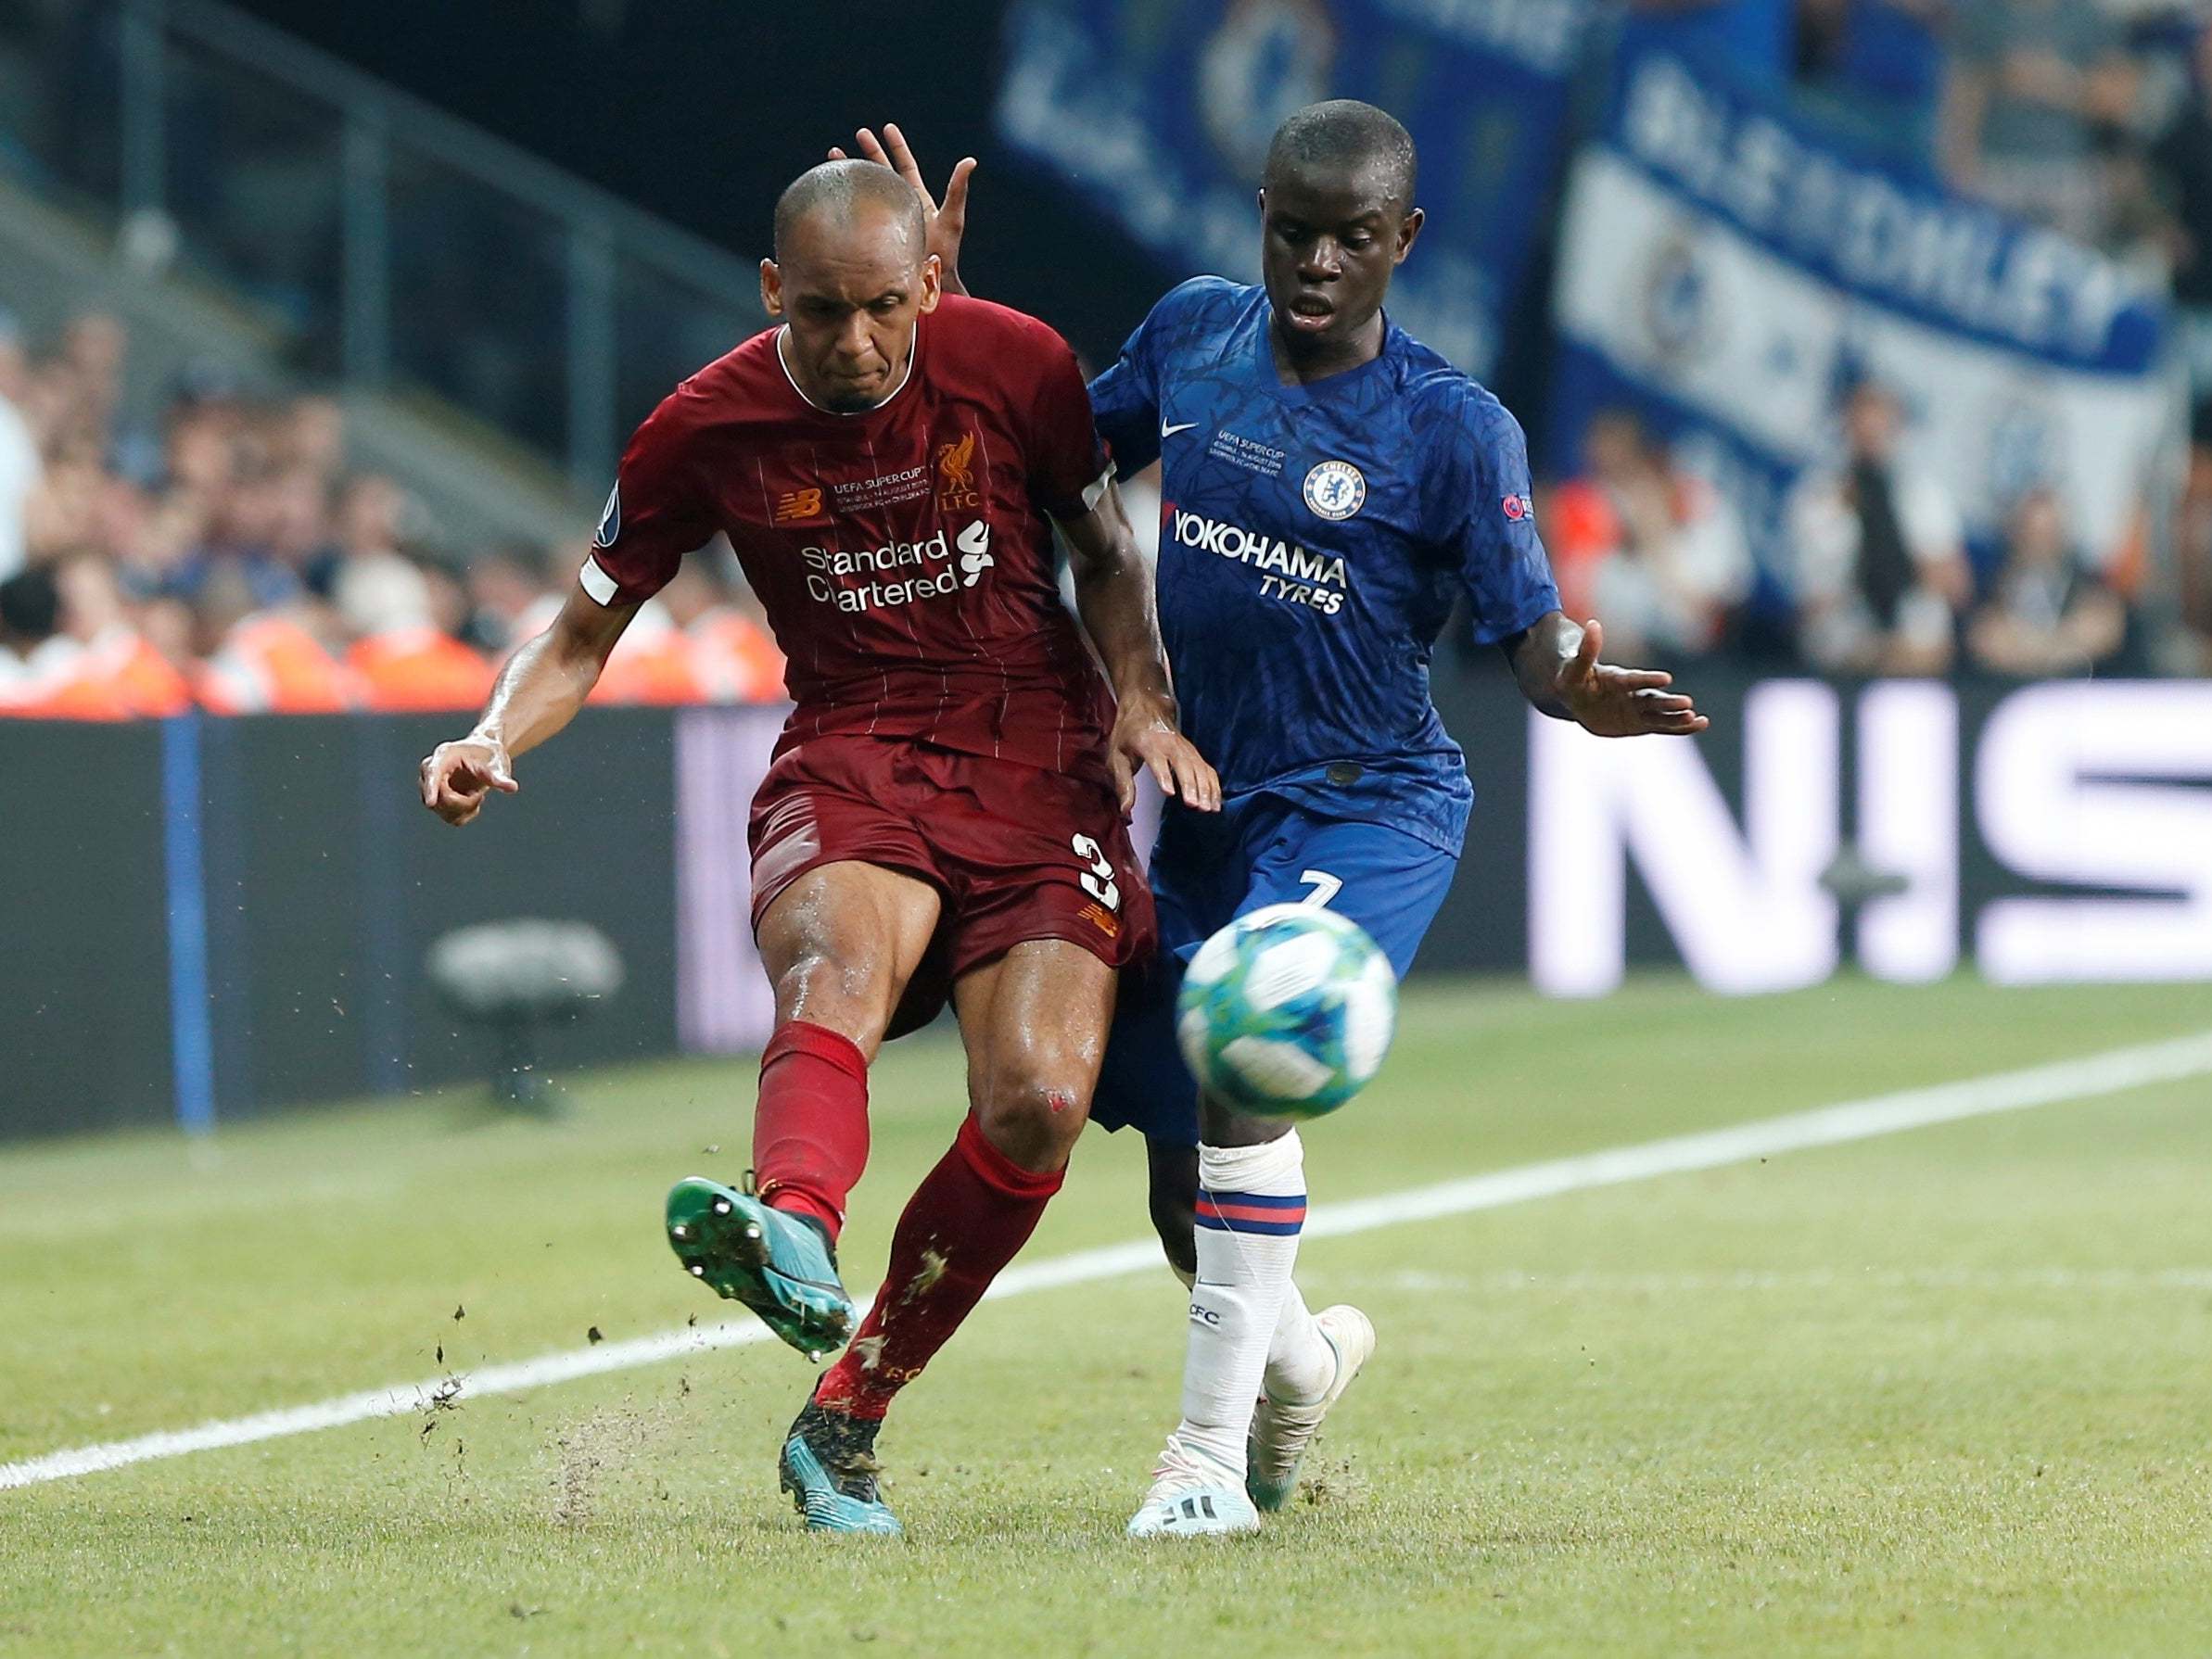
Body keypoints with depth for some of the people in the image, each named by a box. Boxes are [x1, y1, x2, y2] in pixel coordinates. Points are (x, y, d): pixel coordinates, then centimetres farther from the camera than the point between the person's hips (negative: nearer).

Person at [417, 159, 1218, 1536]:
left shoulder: (1016, 365, -2)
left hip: (1035, 752, 1)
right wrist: (495, 740, -11)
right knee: (840, 959, -38)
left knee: (1039, 1101, -21)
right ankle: (796, 1235, -70)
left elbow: (1106, 554, 14)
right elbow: (587, 633, 8)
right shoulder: (707, 430, -2)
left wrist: (1145, 700, -4)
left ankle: (847, 1422, -4)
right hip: (849, 761, -1)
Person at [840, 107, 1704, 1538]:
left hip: (1371, 812, -6)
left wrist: (1580, 690, -38)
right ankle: (1301, 1353, 42)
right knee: (1179, 1164, 9)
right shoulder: (1195, 332, 3)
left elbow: (1535, 639, -15)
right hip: (1208, 805, 6)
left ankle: (1213, 1449, -20)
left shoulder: (1454, 430, -11)